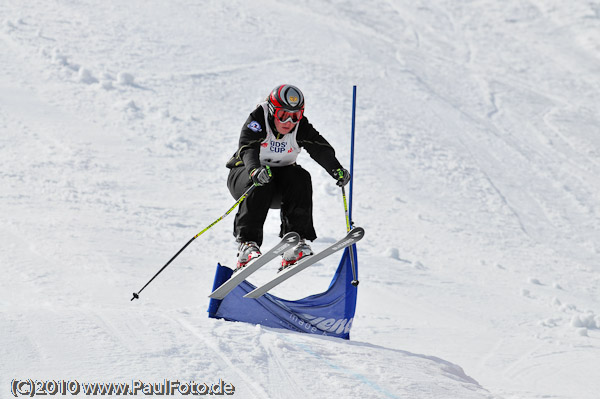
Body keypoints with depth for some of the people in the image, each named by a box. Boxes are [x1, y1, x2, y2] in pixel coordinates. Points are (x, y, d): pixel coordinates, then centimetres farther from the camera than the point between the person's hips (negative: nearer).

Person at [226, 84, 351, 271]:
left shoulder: (301, 127, -11)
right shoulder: (258, 120, -20)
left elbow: (321, 149, -23)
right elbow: (248, 148, -35)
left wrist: (337, 169, -43)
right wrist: (255, 170, -57)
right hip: (244, 172, -3)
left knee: (300, 178, -27)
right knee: (261, 184, -36)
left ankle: (295, 240, -28)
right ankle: (247, 243, -36)